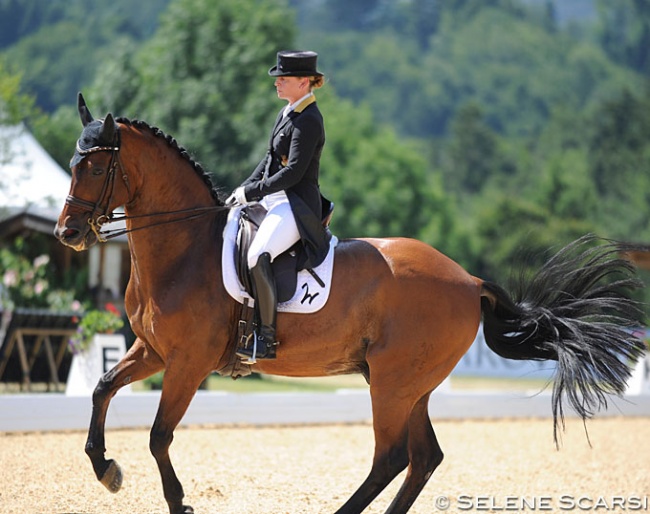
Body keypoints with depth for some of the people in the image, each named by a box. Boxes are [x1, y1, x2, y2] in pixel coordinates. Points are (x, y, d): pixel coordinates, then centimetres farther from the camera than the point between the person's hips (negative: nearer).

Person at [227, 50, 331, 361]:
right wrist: (245, 187, 9)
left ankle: (266, 339, -27)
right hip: (275, 199, 11)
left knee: (257, 256, -33)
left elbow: (293, 172, -22)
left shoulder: (308, 121, -17)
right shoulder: (288, 112, 14)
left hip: (297, 205, -11)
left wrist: (252, 192, -17)